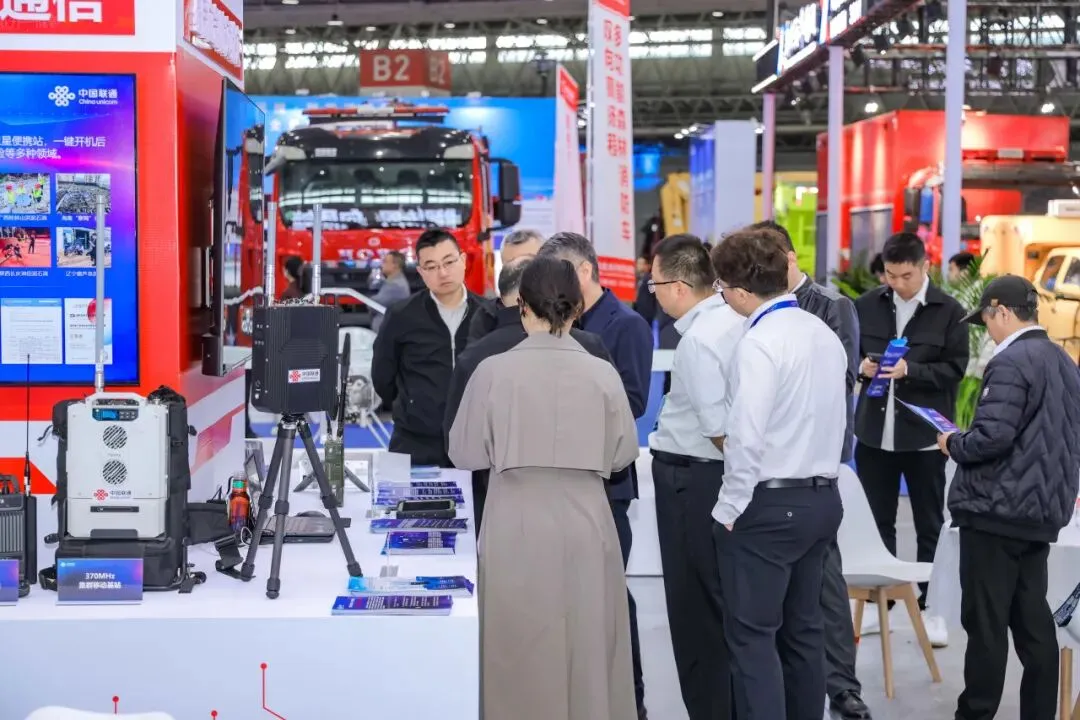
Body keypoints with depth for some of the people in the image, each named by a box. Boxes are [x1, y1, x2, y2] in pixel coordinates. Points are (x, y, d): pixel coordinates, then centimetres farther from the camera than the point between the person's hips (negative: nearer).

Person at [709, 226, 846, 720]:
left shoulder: (760, 342, -17)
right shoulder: (825, 335, 8)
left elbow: (746, 438, -22)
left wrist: (728, 508, -12)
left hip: (767, 504, -8)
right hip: (822, 497, 8)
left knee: (752, 637, -2)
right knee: (802, 629, 15)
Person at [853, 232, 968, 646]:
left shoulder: (949, 311, -5)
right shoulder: (868, 305, 3)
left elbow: (955, 369, -7)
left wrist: (909, 371, -21)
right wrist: (861, 365, -10)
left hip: (924, 434, -3)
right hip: (874, 430, 3)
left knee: (929, 527, 8)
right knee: (877, 522, 12)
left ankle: (929, 607, 17)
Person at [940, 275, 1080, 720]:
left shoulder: (1010, 363, -16)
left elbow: (992, 437, -24)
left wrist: (953, 443, -6)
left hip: (996, 511, -9)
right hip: (1042, 512, 9)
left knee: (985, 622, -1)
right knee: (1033, 620, 13)